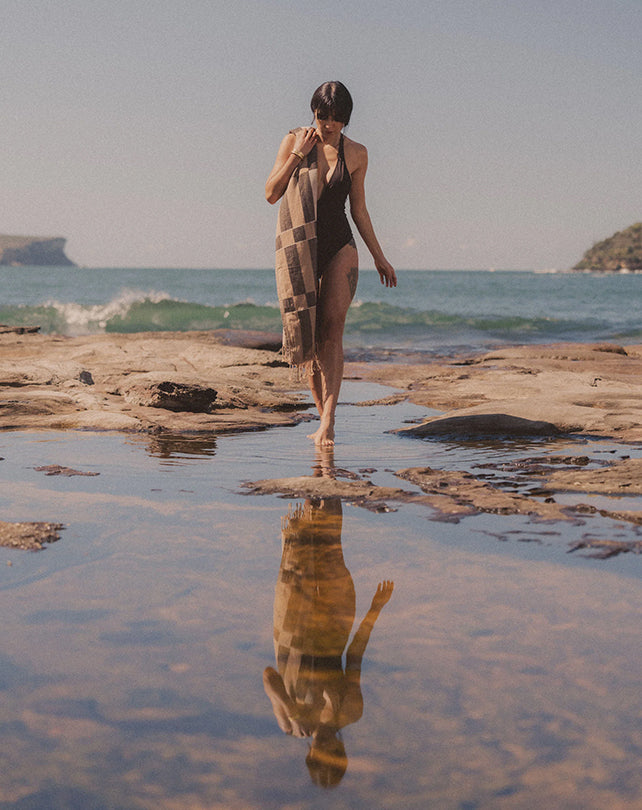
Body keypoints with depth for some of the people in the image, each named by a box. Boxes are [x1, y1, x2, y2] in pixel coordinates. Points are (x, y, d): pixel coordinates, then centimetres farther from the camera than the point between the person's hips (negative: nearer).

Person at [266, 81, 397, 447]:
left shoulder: (356, 154, 6)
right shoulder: (295, 140, 2)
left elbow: (359, 210, 13)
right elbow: (271, 194, -2)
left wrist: (380, 258, 15)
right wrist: (297, 154, -12)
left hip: (340, 246, 0)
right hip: (299, 248, 0)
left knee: (332, 327, -15)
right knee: (308, 333, 0)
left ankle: (328, 420, -21)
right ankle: (324, 418, 12)